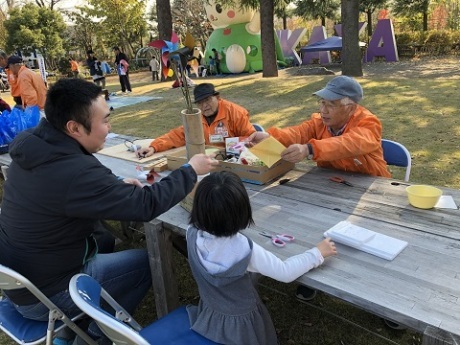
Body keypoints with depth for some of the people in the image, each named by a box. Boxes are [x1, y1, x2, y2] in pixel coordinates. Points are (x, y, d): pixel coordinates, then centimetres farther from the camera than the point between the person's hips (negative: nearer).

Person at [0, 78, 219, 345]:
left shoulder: (33, 146, -6)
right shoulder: (76, 171, -34)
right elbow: (146, 205, -26)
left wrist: (117, 185, 1)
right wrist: (191, 171, -13)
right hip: (43, 295, -8)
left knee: (104, 240, 23)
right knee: (146, 261, 0)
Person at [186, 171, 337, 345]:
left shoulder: (192, 234, -23)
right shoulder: (244, 249, -36)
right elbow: (285, 273, -22)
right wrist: (318, 253, -10)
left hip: (207, 317, 4)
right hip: (240, 325, -3)